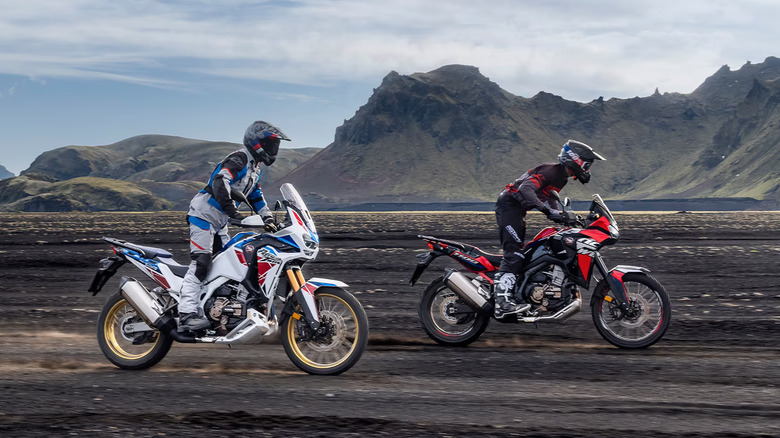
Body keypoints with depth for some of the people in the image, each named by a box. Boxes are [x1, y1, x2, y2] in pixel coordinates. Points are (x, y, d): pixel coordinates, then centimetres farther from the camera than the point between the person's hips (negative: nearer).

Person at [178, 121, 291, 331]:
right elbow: (220, 181, -33)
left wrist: (268, 219, 10)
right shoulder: (239, 160, -16)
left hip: (220, 222, 11)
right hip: (204, 214, -11)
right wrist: (232, 210, -40)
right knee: (201, 262, -19)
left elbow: (256, 196, 23)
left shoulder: (254, 167, 16)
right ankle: (187, 315, -25)